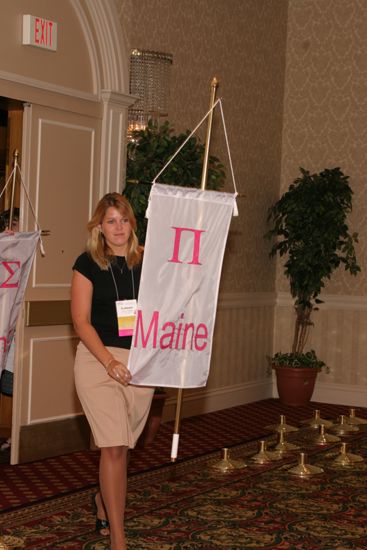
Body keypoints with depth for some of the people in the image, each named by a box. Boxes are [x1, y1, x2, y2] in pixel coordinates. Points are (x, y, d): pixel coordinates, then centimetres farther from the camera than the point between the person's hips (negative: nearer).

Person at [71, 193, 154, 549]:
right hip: (99, 359, -3)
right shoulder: (88, 264, -1)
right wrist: (110, 361, -15)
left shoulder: (147, 262, 6)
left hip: (140, 360, 3)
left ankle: (103, 501, 41)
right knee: (114, 447, -8)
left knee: (121, 445, 12)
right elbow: (81, 321, -5)